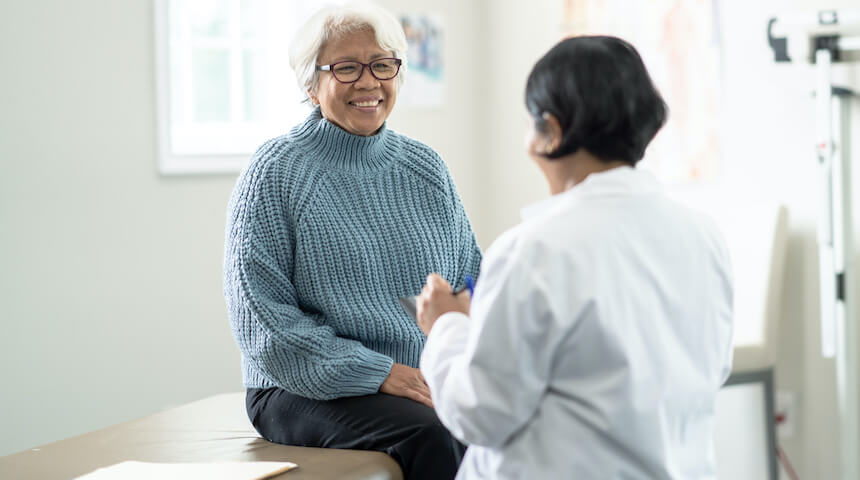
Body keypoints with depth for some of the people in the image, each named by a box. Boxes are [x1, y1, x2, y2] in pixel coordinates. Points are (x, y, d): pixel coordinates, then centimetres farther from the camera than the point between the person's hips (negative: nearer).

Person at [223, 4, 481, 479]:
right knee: (431, 433, -33)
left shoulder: (425, 168, 14)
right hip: (309, 389, -4)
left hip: (431, 381, 5)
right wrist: (377, 373, -18)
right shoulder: (275, 173, -2)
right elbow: (260, 315, -10)